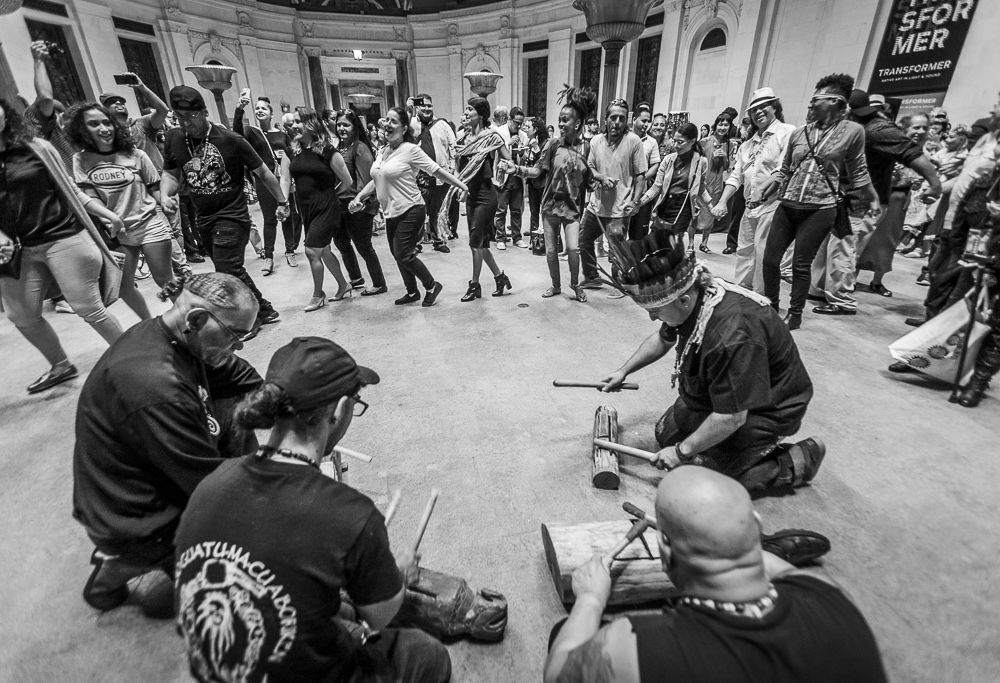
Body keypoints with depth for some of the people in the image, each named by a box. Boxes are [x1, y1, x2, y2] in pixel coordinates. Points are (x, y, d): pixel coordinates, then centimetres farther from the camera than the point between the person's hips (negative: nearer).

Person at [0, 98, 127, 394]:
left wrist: (107, 214, -2)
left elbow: (70, 190, 6)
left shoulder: (37, 148, 1)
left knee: (88, 308, -5)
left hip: (63, 239, -4)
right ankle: (60, 366, 28)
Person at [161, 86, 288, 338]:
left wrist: (282, 202, 2)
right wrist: (165, 194, -8)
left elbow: (263, 173, -4)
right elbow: (171, 173, 13)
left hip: (232, 215, -6)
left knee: (227, 274, -10)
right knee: (233, 271, 12)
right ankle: (265, 309, 27)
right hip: (204, 219, 6)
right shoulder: (174, 139, 1)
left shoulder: (231, 141, -13)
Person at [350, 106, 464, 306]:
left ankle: (432, 286, 13)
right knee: (397, 255, 13)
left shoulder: (410, 150, -11)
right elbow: (376, 180, 19)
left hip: (410, 211, -8)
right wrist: (358, 198, 8)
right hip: (391, 213, 8)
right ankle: (412, 292, 31)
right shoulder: (382, 152, 10)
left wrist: (463, 186, -12)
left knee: (403, 255, -9)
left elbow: (437, 170, -11)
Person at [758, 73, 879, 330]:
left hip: (820, 210, -3)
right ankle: (770, 306, 20)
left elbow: (858, 172, 10)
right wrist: (769, 188, 1)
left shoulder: (853, 131, 1)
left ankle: (795, 314, 13)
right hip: (787, 206, 4)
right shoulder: (799, 133, 8)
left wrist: (873, 200, 13)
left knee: (801, 264, -3)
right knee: (770, 258, 1)